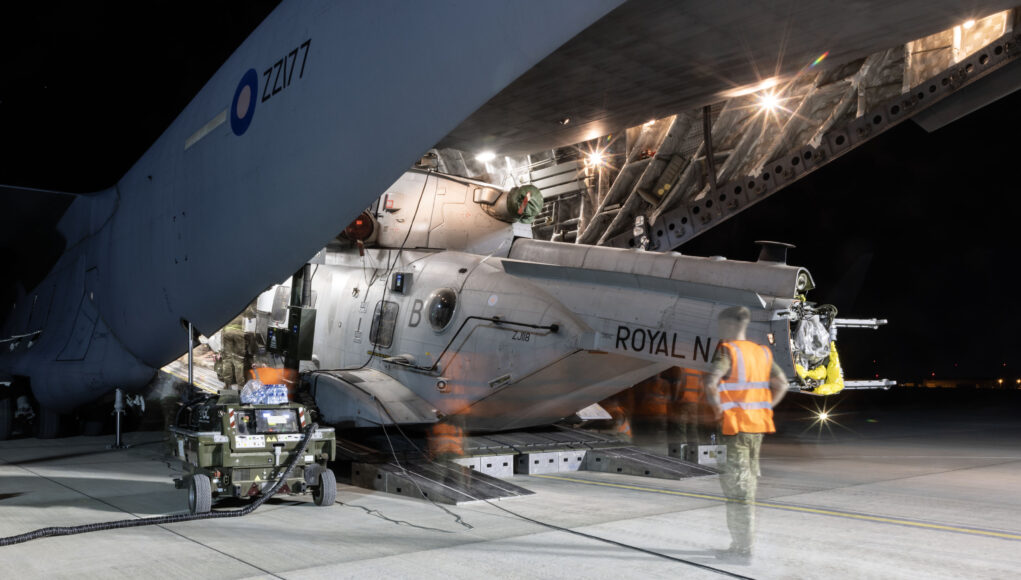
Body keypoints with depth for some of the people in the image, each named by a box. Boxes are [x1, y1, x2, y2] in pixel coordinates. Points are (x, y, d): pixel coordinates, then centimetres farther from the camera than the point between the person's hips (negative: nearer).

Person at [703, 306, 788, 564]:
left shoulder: (727, 351, -12)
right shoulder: (762, 352, 10)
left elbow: (711, 382, -26)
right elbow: (781, 384, 12)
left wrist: (717, 409, -12)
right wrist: (765, 408, 13)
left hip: (735, 427, -7)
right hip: (757, 426, 7)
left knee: (738, 488, -2)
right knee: (748, 485, 15)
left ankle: (743, 549, 3)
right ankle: (742, 544, 23)